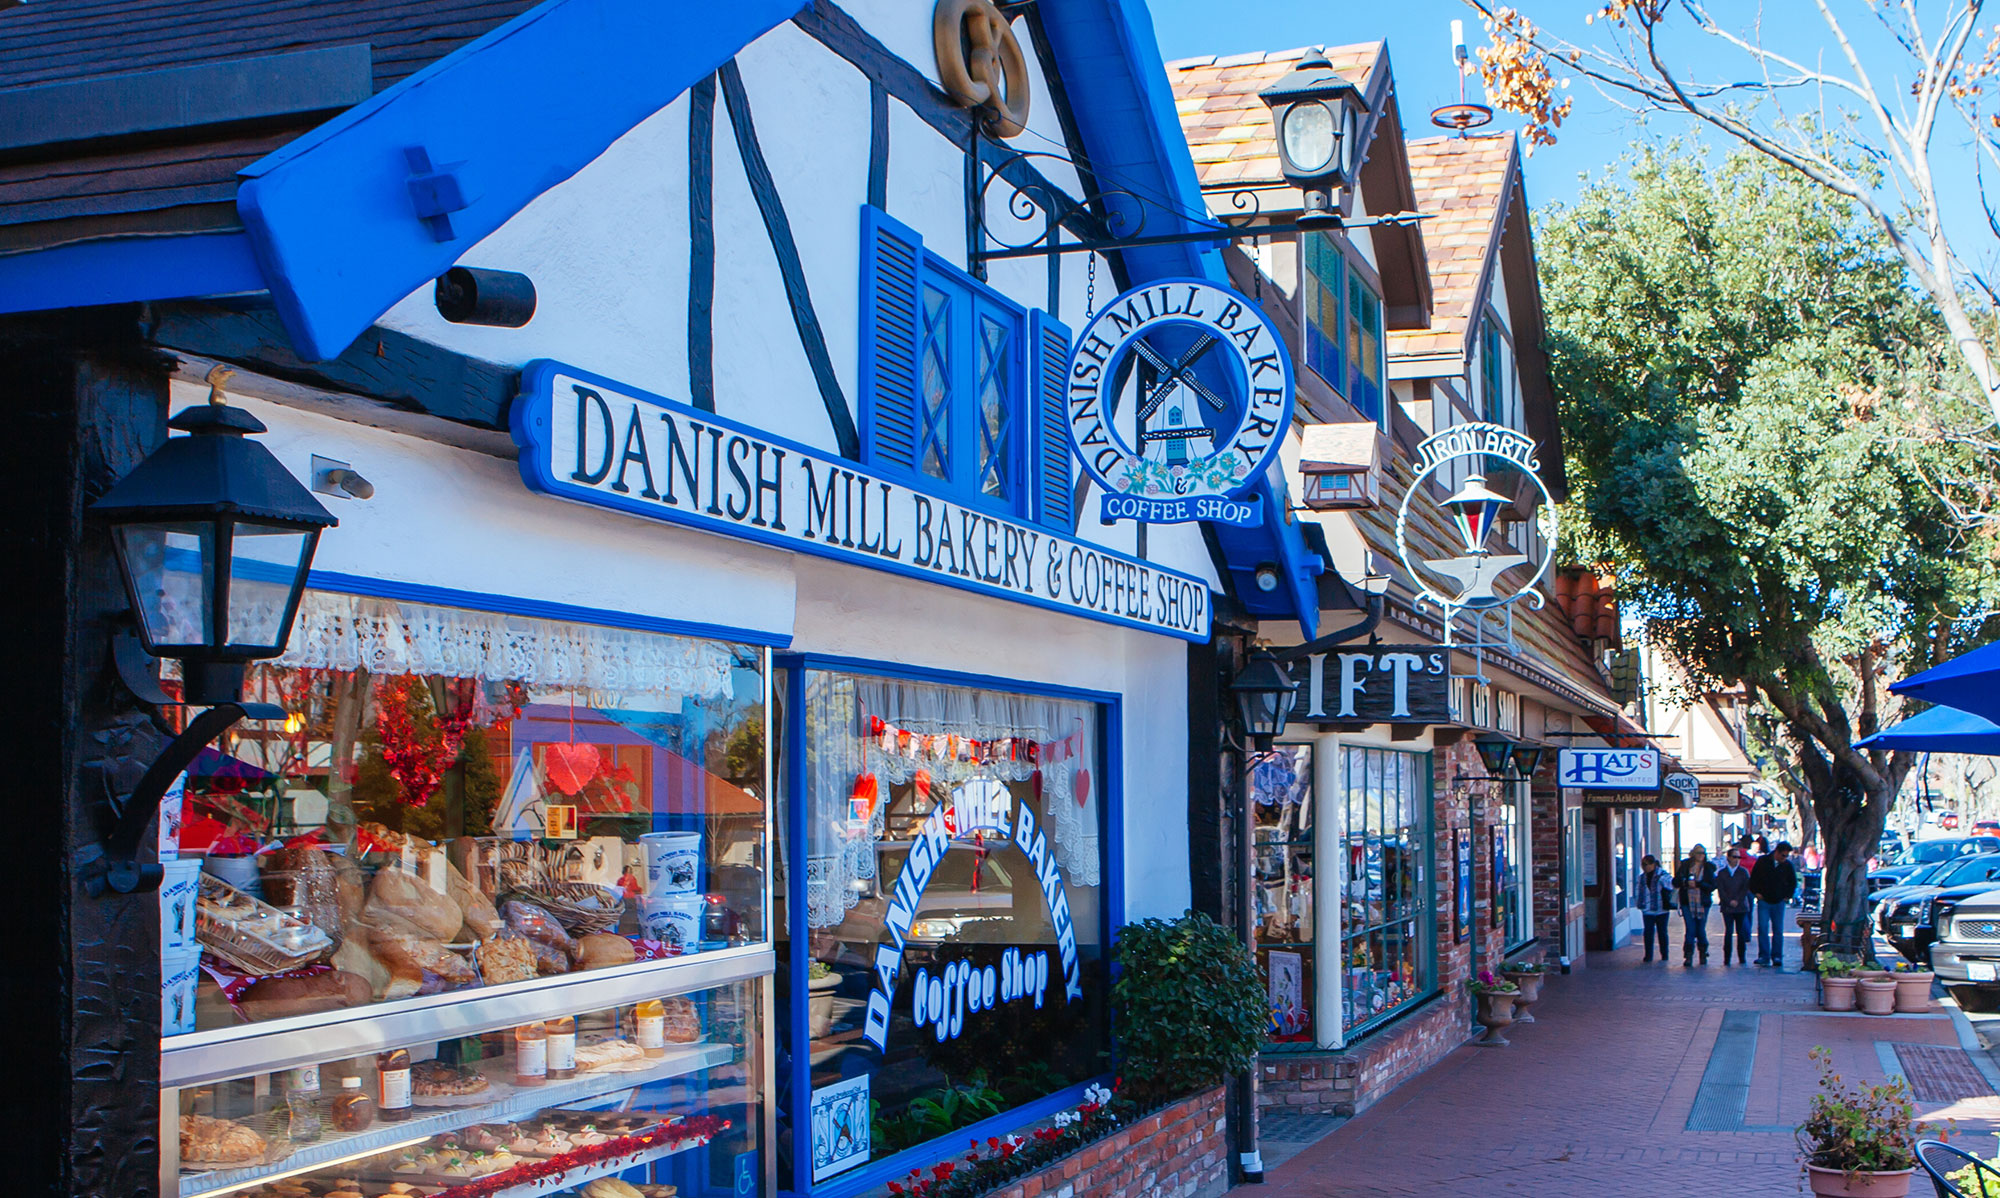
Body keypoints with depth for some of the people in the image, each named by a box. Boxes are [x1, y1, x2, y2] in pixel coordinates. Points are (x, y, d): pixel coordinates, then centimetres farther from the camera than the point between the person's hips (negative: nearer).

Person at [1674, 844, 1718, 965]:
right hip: (1687, 902, 0)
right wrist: (1686, 883, -15)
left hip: (1702, 902, 0)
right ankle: (1688, 955, -4)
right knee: (1690, 929, -7)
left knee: (1701, 930, 5)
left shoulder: (1708, 868, 4)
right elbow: (1676, 882, 4)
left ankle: (1703, 953, 24)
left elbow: (1712, 886, -4)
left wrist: (1697, 884, -14)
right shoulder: (1685, 865, 5)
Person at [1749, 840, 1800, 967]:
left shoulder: (1788, 865, 0)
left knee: (1778, 930, 1)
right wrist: (1756, 892, 0)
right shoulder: (1762, 861, -2)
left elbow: (1793, 882, 15)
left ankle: (1777, 957, 6)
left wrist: (1788, 896, 8)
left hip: (1779, 903, 1)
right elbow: (1753, 878, 8)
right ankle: (1764, 956, -6)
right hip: (1764, 901, -1)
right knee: (1763, 928, -8)